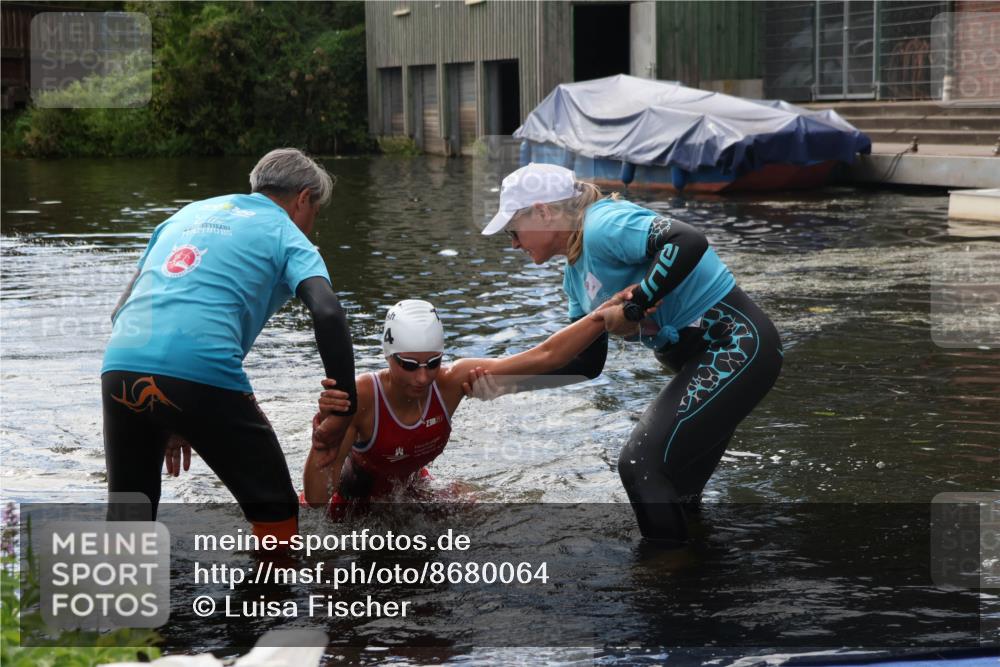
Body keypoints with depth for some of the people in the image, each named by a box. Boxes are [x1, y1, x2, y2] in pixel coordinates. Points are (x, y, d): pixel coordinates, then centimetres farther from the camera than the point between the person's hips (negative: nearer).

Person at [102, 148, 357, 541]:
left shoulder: (190, 213, 30)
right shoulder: (286, 235, 14)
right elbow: (327, 314, -7)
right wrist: (345, 408, 1)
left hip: (119, 365, 5)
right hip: (202, 374, -5)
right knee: (275, 515, 11)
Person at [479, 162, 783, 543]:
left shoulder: (601, 226, -17)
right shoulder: (576, 274, 14)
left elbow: (689, 242, -33)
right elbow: (586, 362, 16)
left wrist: (632, 308, -26)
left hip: (735, 348, -11)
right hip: (707, 359, 11)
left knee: (641, 465, -16)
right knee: (675, 484, 18)